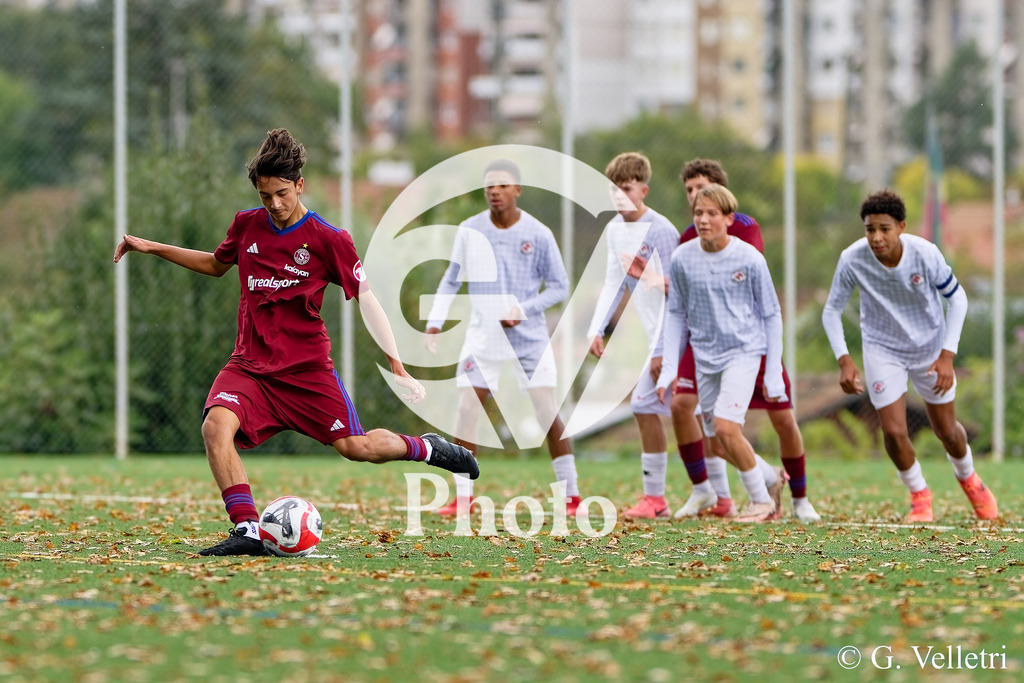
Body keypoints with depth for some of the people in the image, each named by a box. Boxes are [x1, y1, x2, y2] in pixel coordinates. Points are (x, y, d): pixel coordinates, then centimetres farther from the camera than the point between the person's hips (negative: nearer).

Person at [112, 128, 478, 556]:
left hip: (307, 368, -3)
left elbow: (366, 299, -5)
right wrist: (153, 248, 20)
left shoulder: (329, 240, -8)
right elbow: (217, 264, 26)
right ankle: (247, 532, -25)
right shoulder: (246, 225, 5)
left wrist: (397, 367, -11)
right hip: (249, 364, 3)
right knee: (216, 426, -25)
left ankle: (426, 449, 28)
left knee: (356, 447, -5)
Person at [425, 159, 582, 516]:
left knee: (547, 412, -7)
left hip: (530, 336, -2)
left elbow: (560, 286, -1)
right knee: (466, 410, -7)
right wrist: (434, 322, 2)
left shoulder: (538, 235, -7)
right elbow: (451, 280, 11)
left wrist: (523, 309, -15)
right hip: (483, 336, 2)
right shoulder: (469, 230, 0)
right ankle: (462, 496, 3)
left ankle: (571, 495, 2)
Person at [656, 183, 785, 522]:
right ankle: (770, 479, 33)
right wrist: (669, 369, 3)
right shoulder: (682, 258, -3)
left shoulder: (750, 258, -10)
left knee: (725, 426, -20)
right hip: (705, 356, 4)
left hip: (744, 351, -4)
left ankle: (762, 500, -2)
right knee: (719, 440, 7)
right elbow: (676, 314, 9)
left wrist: (774, 374, -3)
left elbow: (771, 315, -2)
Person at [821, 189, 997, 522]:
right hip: (882, 349, 0)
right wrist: (844, 360, -21)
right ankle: (919, 496, 16)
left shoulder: (924, 254, -26)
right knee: (894, 431, -12)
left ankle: (968, 479, 44)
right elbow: (831, 311, -9)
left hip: (930, 347, 0)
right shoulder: (852, 260, -24)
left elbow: (957, 297, -11)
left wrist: (947, 355, -17)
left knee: (946, 430, 11)